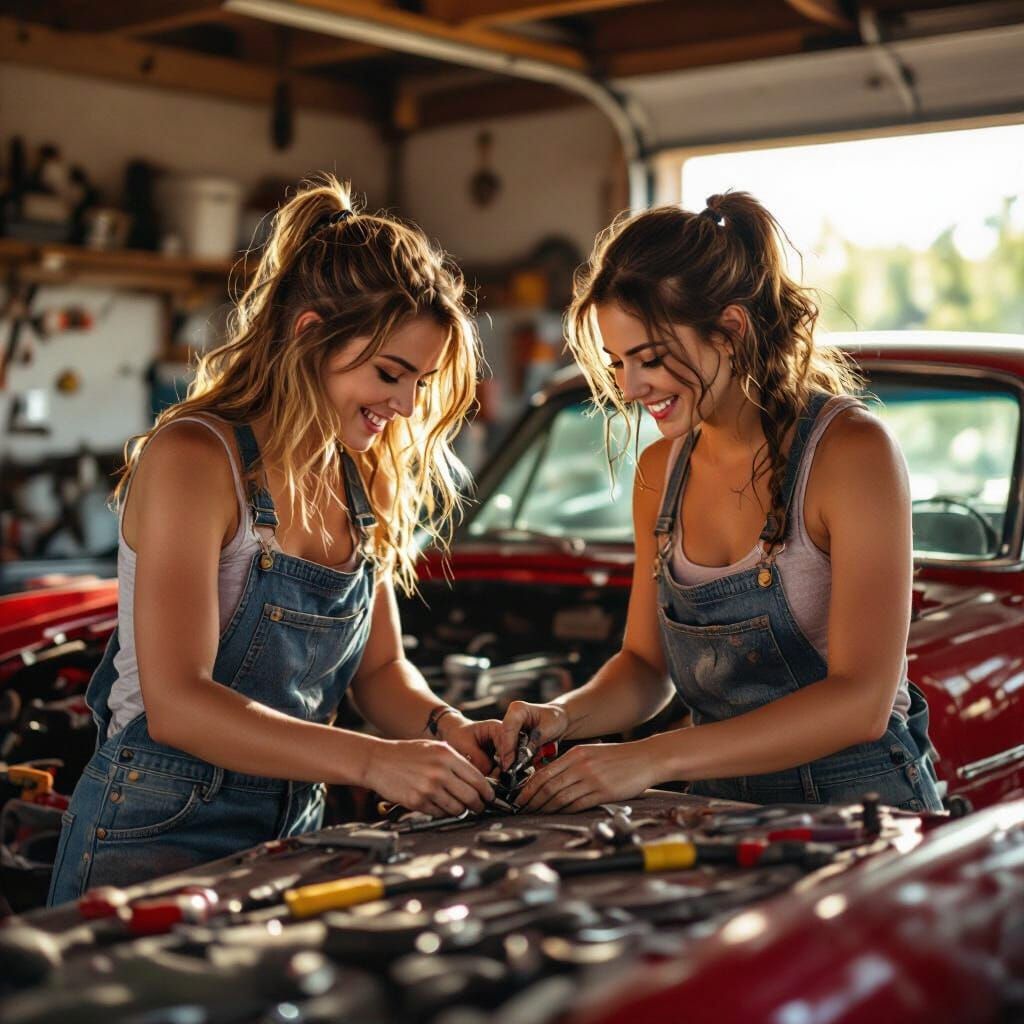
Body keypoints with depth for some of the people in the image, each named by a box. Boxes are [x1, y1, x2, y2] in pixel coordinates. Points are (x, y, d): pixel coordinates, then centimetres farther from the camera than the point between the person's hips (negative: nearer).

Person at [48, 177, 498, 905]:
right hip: (158, 838, -6)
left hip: (294, 831, 6)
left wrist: (446, 726, -6)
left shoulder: (363, 483, 8)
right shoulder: (194, 459, -14)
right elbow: (176, 704, -21)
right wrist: (371, 760, -29)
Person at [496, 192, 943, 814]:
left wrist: (652, 758, -24)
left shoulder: (851, 453, -14)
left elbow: (861, 702, -20)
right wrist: (564, 716, -7)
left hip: (863, 806, -5)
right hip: (721, 805, 5)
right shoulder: (660, 471, 6)